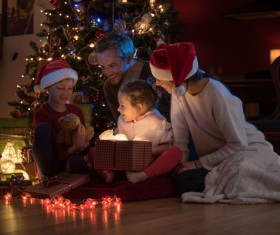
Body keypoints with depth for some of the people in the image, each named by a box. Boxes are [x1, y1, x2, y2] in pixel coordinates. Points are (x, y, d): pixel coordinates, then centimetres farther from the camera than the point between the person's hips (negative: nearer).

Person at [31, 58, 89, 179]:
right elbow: (51, 153, -14)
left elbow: (83, 142, 6)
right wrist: (74, 147, -28)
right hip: (51, 172, 0)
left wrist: (82, 145, -18)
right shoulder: (41, 114, -10)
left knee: (76, 161, -39)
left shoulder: (77, 111, 5)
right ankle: (48, 174, -26)